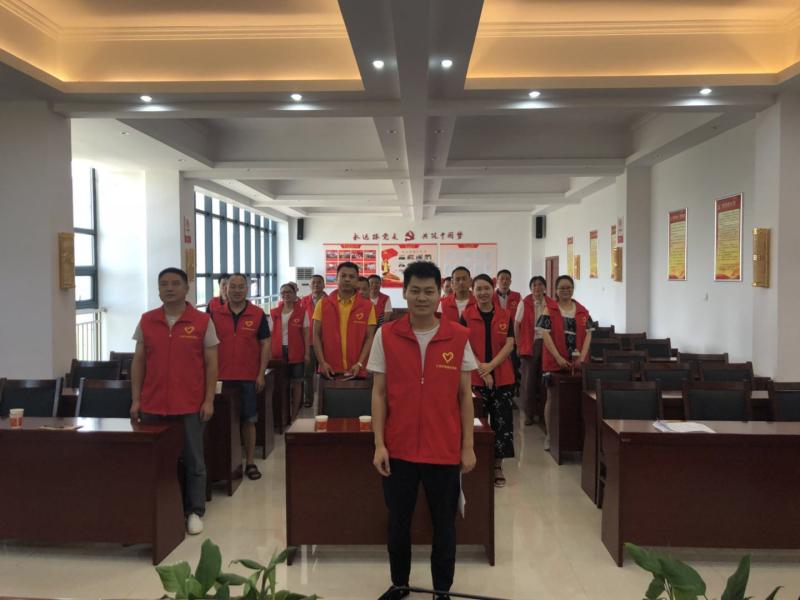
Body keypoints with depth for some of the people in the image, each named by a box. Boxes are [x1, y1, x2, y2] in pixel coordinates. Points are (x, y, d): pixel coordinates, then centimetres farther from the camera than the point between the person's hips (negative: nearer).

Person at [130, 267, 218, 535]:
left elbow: (211, 363, -2)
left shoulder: (203, 321, -3)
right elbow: (138, 361, 8)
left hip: (190, 406, -2)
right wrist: (136, 399, 3)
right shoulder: (146, 321, 5)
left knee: (193, 461, 6)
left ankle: (194, 512, 17)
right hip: (152, 405, 3)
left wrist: (209, 400, -7)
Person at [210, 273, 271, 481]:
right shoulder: (215, 314, 4)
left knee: (248, 420, 5)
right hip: (222, 377, 1)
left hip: (249, 377, -1)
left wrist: (261, 374, -5)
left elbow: (265, 344, 0)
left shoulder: (258, 314, 0)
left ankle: (250, 462, 14)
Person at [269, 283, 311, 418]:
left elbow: (305, 333, 0)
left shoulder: (302, 311, 0)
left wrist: (307, 353, -5)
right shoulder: (274, 312, 7)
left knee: (296, 382, 3)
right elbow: (271, 334, 9)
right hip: (279, 351, 2)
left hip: (296, 352, -2)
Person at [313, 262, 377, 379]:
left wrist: (359, 364, -11)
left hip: (356, 371, 0)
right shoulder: (323, 304, 5)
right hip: (330, 370, 1)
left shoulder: (367, 306, 2)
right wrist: (322, 362, -8)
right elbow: (317, 335, 4)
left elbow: (369, 338, 1)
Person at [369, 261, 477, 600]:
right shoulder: (386, 336, -4)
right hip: (398, 449, 1)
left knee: (444, 524, 13)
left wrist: (467, 446, -1)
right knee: (397, 522, 16)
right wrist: (379, 444, -5)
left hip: (445, 450, 0)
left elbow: (464, 395, 1)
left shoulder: (459, 337, -4)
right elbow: (379, 393, 0)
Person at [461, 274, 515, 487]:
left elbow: (509, 344, -3)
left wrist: (490, 366, -15)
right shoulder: (466, 316, 0)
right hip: (474, 378, -1)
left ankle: (497, 466, 18)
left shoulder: (505, 315, 4)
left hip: (502, 378, 1)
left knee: (502, 421, 4)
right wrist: (481, 370, -15)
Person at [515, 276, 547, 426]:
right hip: (529, 345, -2)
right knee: (528, 380, 0)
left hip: (546, 344, 2)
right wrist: (518, 345, -4)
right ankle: (529, 413, 9)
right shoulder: (524, 303, -3)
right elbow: (517, 325, -1)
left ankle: (540, 411, 22)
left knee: (543, 380, 8)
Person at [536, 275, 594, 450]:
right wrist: (558, 358, -16)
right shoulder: (549, 309, -1)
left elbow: (588, 334, 5)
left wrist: (582, 357, -9)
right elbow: (545, 334, -8)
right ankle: (549, 435, 14)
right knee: (552, 398, 5)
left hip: (577, 362, 3)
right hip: (554, 362, -3)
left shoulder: (582, 311, 8)